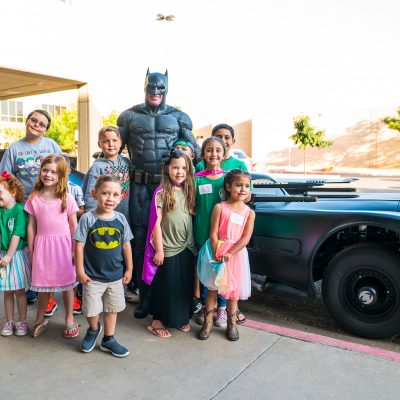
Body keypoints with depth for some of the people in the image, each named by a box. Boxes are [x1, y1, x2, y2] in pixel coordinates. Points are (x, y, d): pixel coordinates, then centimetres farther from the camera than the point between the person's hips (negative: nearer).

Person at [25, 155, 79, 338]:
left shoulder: (67, 198, -5)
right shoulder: (34, 198, 0)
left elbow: (74, 226, -1)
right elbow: (31, 226, 4)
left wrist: (75, 250, -2)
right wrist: (30, 251, 5)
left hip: (63, 244, -1)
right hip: (42, 245, 1)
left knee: (67, 283, 7)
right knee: (43, 284, 12)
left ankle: (69, 320, 24)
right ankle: (40, 319, 32)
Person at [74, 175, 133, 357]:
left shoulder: (120, 219, -5)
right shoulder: (88, 218, -14)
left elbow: (126, 245, 3)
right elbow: (79, 246, -10)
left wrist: (129, 269, 5)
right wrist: (80, 270, -9)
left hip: (116, 275, 3)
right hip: (93, 276, -3)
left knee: (112, 308, 16)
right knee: (91, 310, 8)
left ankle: (108, 339, 35)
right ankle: (93, 329, 40)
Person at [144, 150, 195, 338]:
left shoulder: (188, 192, 6)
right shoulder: (161, 193, -10)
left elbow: (191, 220, 9)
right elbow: (156, 224, -11)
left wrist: (192, 244, 6)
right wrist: (159, 250, -12)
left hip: (186, 248, 5)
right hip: (168, 249, -5)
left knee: (185, 285, 14)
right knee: (165, 286, 5)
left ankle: (182, 318, 31)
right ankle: (158, 321, 21)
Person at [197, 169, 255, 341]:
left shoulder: (249, 213, 2)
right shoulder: (219, 207, -4)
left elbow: (245, 239, -6)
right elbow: (213, 234, -8)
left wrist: (229, 254, -17)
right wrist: (217, 255, -16)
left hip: (236, 254, 2)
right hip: (217, 252, -1)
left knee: (233, 291, 11)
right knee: (212, 288, 7)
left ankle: (231, 324, 28)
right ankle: (208, 322, 22)